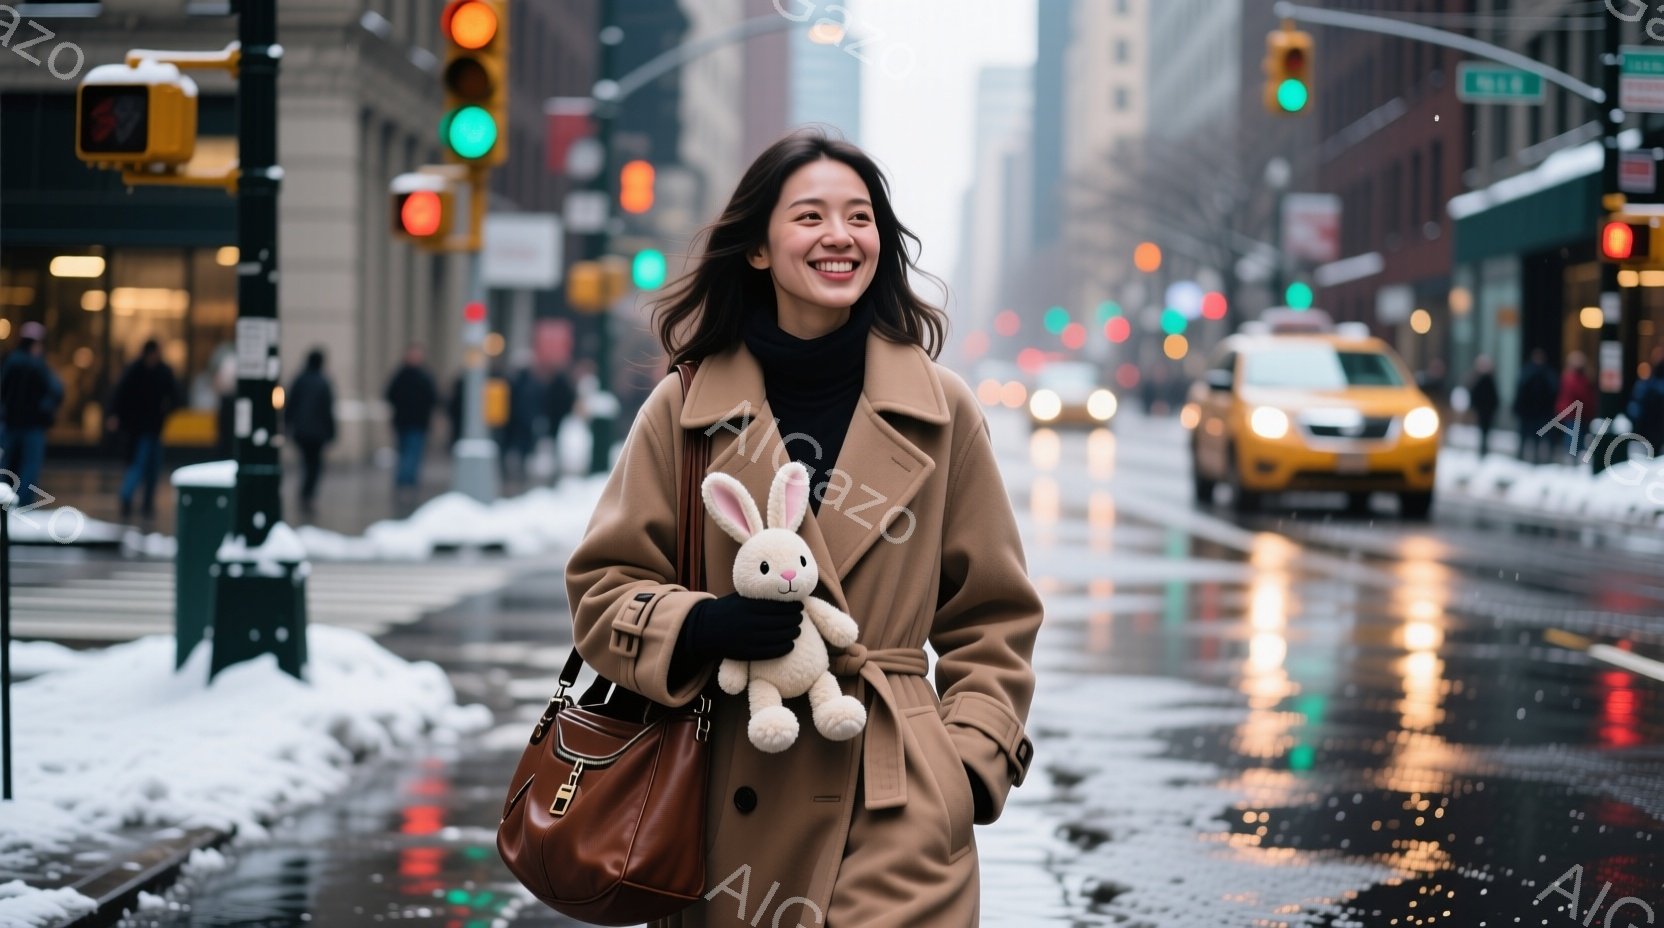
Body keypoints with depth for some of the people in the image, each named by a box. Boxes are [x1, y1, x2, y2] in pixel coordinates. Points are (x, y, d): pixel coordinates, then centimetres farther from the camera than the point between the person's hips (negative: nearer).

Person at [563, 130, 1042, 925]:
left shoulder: (941, 410, 6)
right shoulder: (686, 406, 4)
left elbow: (993, 617, 11)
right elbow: (601, 589, 6)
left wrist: (973, 758, -1)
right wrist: (698, 625, -13)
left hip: (896, 803, 0)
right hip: (729, 800, 1)